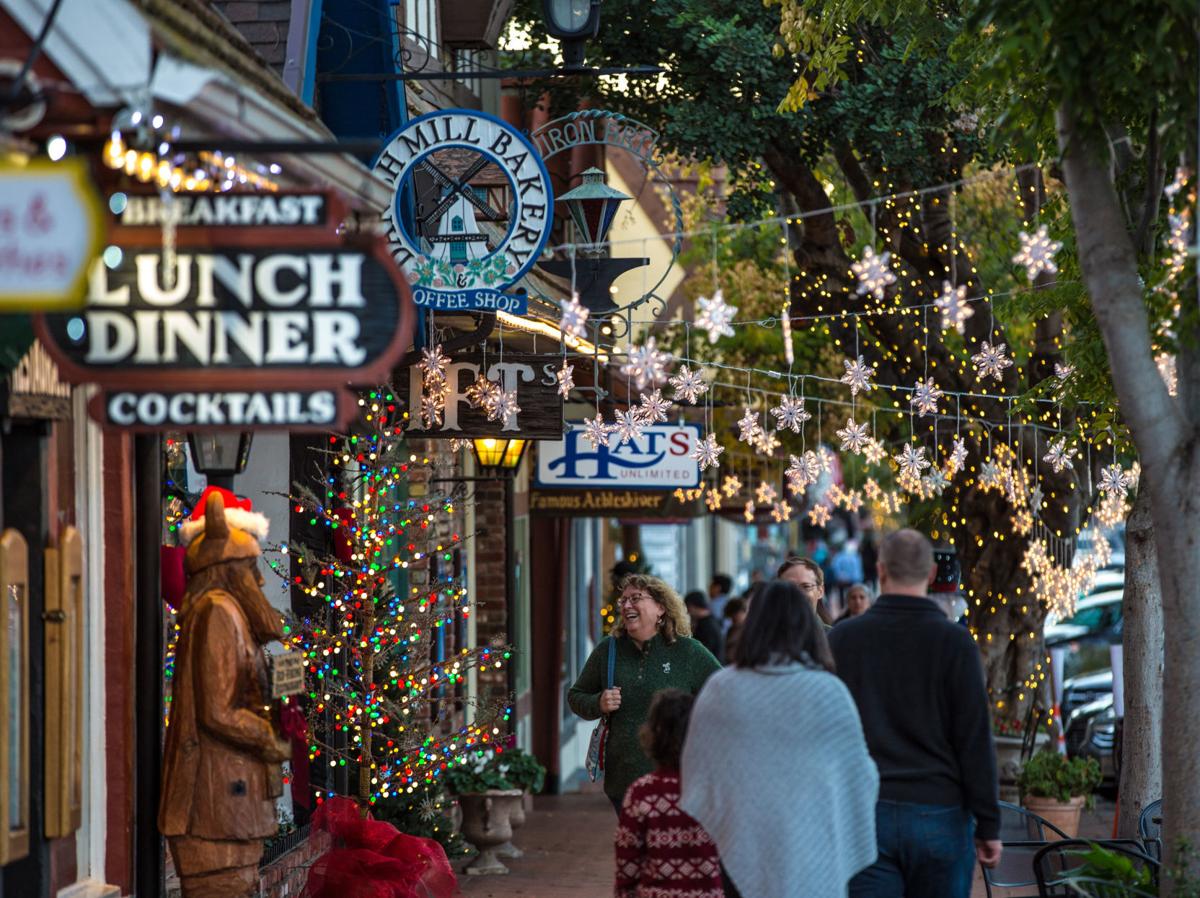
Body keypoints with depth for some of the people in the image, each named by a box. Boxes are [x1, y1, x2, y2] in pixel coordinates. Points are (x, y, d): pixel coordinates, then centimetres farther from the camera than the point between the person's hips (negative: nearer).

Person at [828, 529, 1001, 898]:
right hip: (939, 813, -1)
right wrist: (988, 826, 0)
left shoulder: (843, 638, 4)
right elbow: (975, 740, -4)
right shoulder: (954, 642, -3)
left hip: (865, 814, 1)